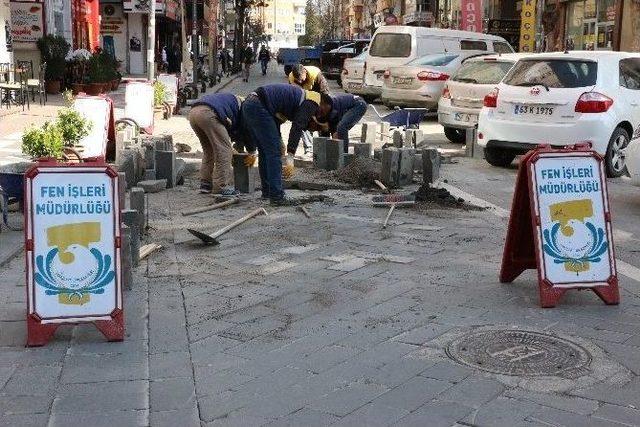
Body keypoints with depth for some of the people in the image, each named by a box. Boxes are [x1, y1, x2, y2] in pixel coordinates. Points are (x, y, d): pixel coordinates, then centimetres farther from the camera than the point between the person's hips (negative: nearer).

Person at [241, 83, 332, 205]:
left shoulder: (303, 95, 24)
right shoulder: (312, 103, -5)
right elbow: (297, 128, -17)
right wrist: (290, 157, -20)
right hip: (258, 107, -10)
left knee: (265, 152, 18)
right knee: (274, 152, -6)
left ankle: (267, 191, 26)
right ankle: (276, 196, -6)